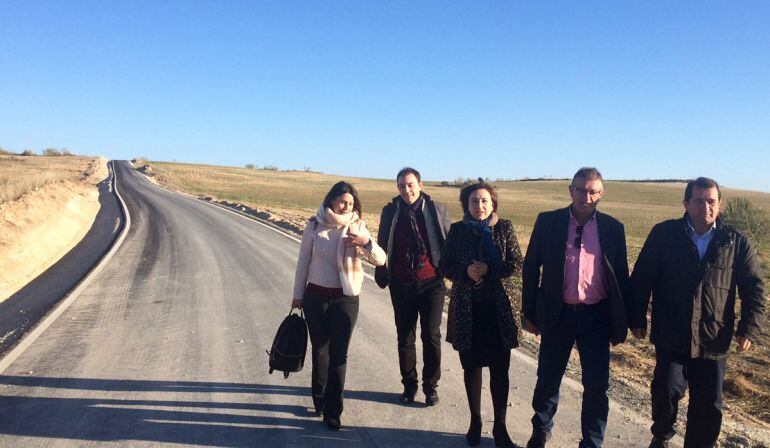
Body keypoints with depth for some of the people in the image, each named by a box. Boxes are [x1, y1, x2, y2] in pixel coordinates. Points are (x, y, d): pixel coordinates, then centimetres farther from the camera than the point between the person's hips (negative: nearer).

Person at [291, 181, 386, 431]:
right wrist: (298, 295, 7)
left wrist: (367, 242, -29)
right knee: (319, 349, 14)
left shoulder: (356, 227, -5)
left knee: (338, 354, -2)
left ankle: (332, 410, 9)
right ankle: (319, 396, 37)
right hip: (316, 296, 1)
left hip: (345, 298, -1)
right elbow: (303, 262, 4)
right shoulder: (315, 226, -4)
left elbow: (381, 260, -9)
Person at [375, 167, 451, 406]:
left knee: (431, 335, 1)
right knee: (405, 337, 10)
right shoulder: (390, 211, 2)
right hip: (401, 285, 2)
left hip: (432, 282, -1)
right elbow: (382, 245, 7)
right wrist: (382, 275, 6)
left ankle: (431, 386, 18)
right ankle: (409, 385, 26)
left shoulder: (437, 209, -2)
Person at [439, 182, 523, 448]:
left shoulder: (504, 227, -1)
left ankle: (500, 427, 18)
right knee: (471, 366, 11)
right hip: (466, 309, 1)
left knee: (500, 369, 3)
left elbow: (516, 264, -2)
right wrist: (466, 271, -16)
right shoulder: (457, 230, 1)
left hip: (498, 308, -1)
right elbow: (445, 266, 3)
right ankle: (475, 421, 29)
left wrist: (489, 270, -17)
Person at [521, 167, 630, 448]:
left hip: (597, 317, 0)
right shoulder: (548, 222, -2)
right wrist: (529, 313, 1)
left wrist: (621, 322, 5)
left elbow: (621, 276, 6)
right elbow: (531, 267, 2)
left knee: (597, 386, 5)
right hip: (557, 314, 0)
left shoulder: (613, 228, 1)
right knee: (548, 379, 14)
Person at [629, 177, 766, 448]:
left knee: (709, 404, 8)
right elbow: (641, 279, 2)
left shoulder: (736, 242, 3)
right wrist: (637, 319, 1)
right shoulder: (664, 234, -1)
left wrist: (749, 328, -2)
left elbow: (754, 286, 7)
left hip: (713, 341, 2)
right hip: (670, 336, -2)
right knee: (667, 390, -10)